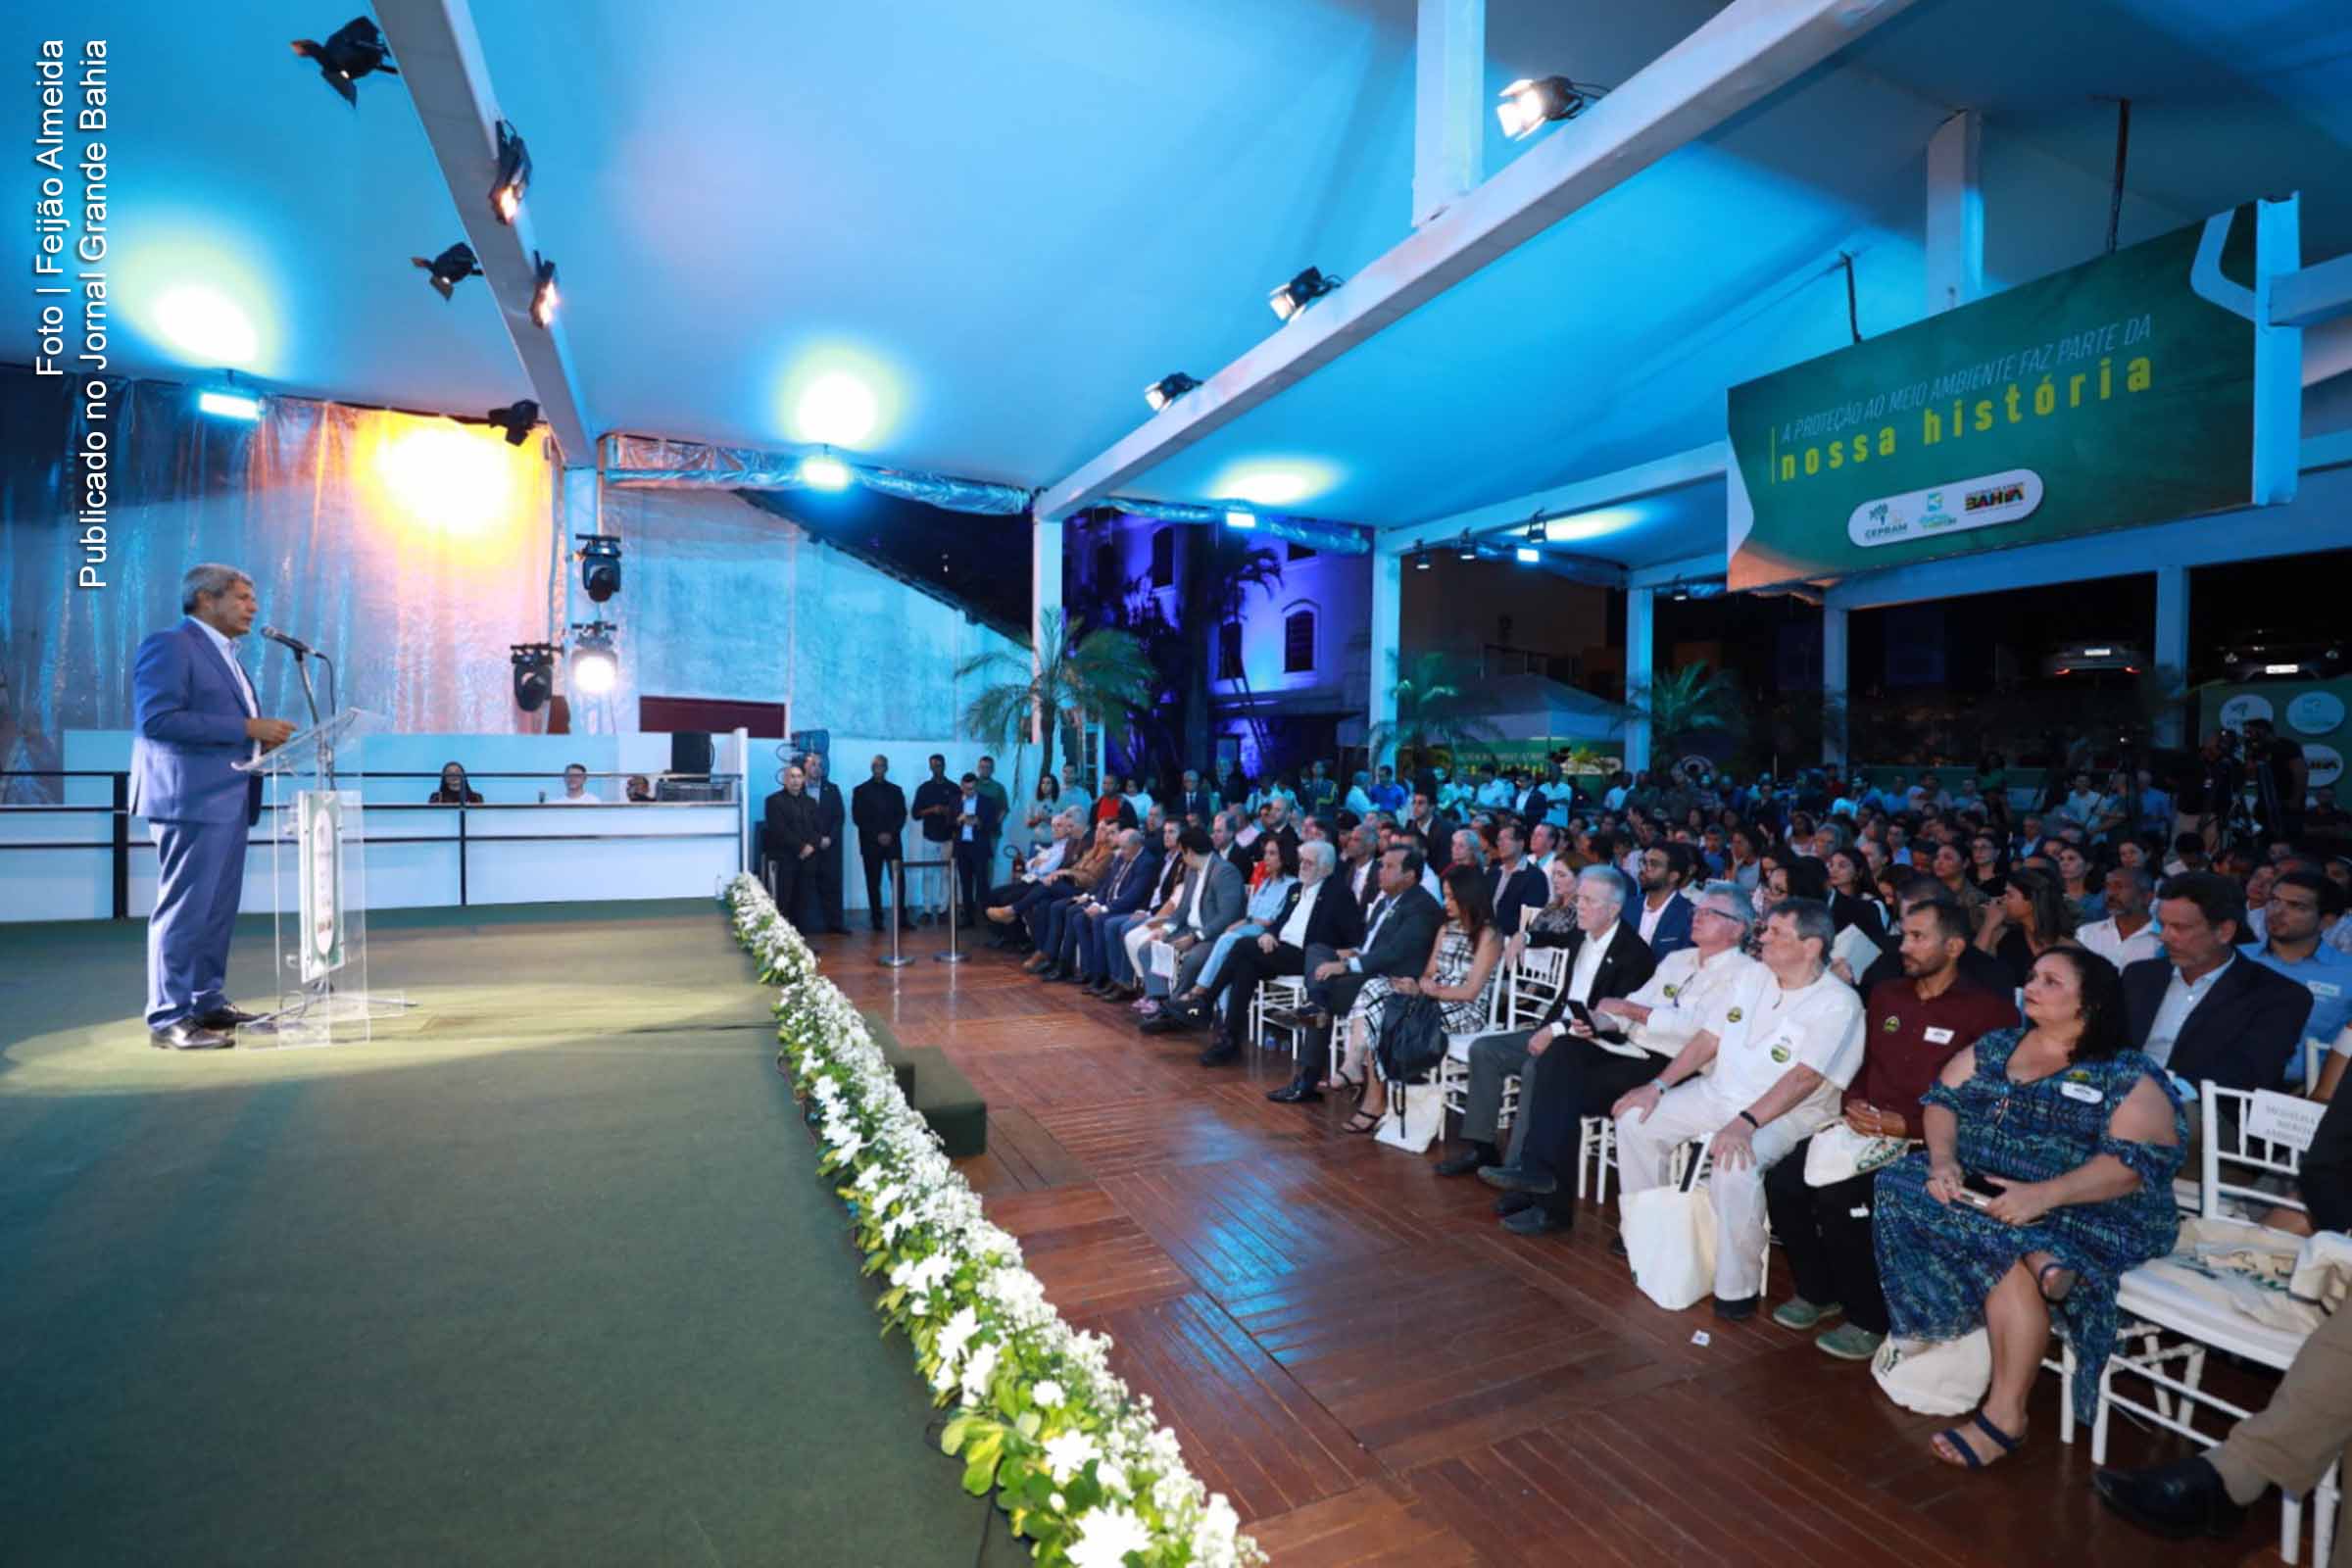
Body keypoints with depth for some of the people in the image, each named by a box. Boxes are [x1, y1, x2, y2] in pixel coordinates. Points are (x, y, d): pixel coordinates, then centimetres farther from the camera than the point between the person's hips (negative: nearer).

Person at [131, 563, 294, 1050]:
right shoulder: (168, 644, -8)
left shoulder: (224, 655, 20)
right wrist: (246, 728, -19)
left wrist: (261, 738, 5)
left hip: (228, 799, 9)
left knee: (219, 909, 11)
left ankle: (208, 1003, 19)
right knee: (185, 908, -6)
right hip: (191, 798, -9)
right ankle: (169, 1018, -1)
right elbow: (156, 718, -19)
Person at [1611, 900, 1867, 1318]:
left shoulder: (1837, 1003, -13)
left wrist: (1746, 1123, -33)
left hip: (1783, 1112, -7)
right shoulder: (1756, 980, 8)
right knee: (1636, 1119, -4)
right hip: (1716, 1092, 7)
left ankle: (1737, 1289, -13)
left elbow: (1804, 1078, -24)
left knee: (1735, 1166, -34)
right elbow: (1709, 1039, 9)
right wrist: (1659, 1085, 1)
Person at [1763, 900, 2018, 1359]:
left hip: (1925, 1141, -6)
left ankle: (1870, 1319, -4)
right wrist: (1855, 1104, -2)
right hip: (1866, 1129, 6)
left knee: (1837, 1195, -27)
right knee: (1783, 1180, -15)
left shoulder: (1988, 1011, -4)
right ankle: (1818, 1290, 9)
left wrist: (1904, 1124, -19)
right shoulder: (1886, 996, 16)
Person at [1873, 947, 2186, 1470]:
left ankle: (2005, 1415, -19)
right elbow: (1942, 1100, 8)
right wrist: (1943, 1160, -12)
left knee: (2009, 1256, -31)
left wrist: (2043, 1195, -26)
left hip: (2081, 1211, -4)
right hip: (1976, 1192, 4)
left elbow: (2137, 1163, -13)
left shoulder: (2129, 1075, -2)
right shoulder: (1994, 1047, 12)